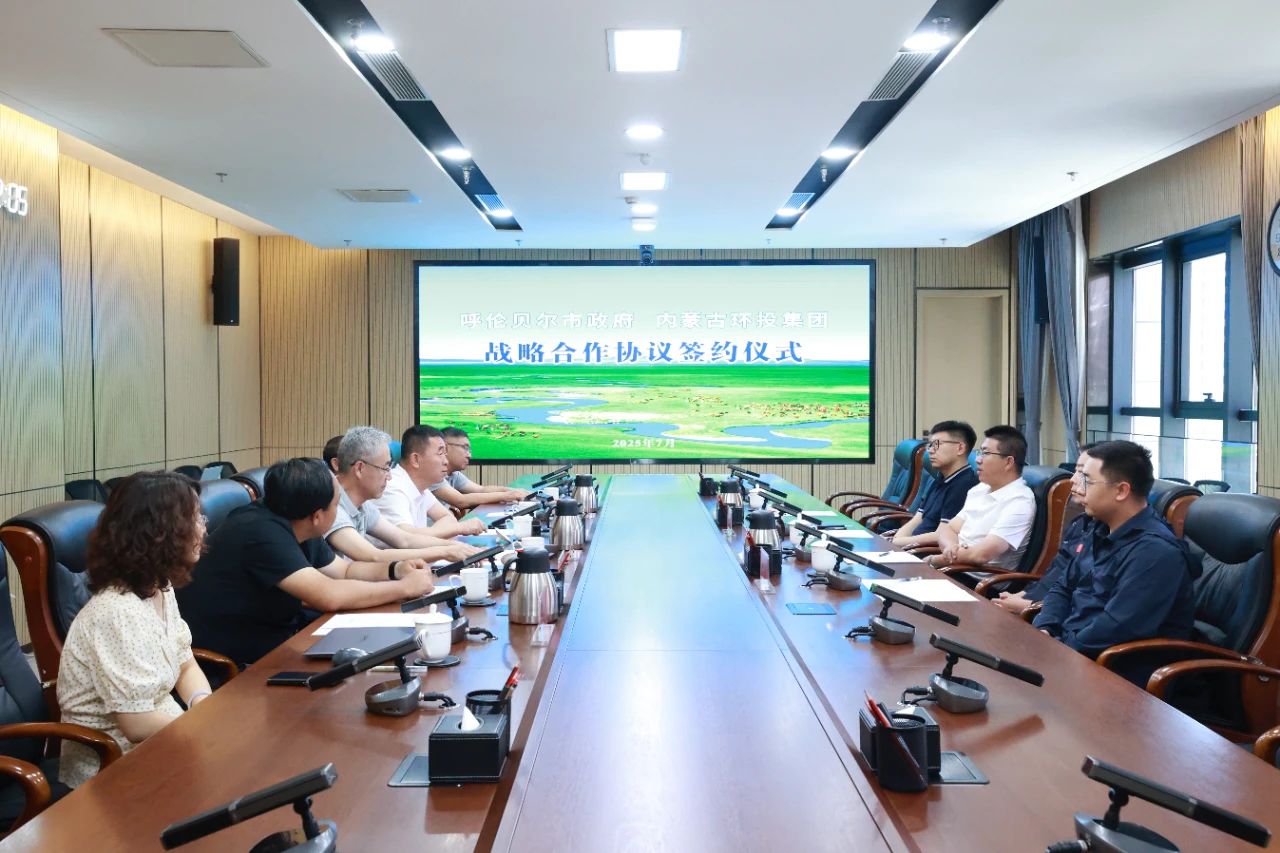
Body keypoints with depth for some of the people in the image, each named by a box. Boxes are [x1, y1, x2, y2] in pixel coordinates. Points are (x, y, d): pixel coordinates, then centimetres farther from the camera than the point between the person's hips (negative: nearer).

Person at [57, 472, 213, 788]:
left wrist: (206, 709, -10)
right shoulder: (118, 613, -26)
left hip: (161, 737, 8)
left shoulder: (160, 588, 1)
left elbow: (186, 665, 9)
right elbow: (138, 725, -25)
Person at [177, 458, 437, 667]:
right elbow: (329, 596, -32)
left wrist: (395, 569, -3)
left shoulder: (295, 529, 3)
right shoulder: (263, 532, -25)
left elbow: (345, 570, 15)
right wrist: (406, 587, -21)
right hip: (238, 662, -9)